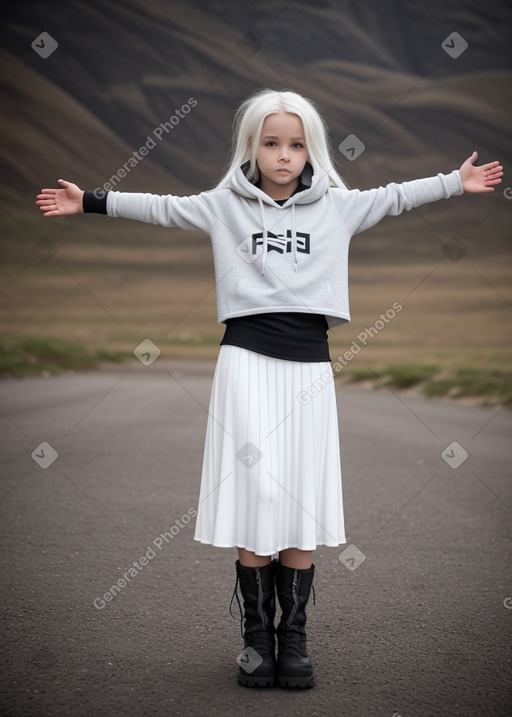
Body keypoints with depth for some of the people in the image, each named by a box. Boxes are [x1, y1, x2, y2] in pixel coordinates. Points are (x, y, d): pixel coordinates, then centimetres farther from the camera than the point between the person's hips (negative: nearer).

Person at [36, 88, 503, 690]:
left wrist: (457, 182, 13)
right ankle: (257, 635, 8)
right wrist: (89, 202, 5)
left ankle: (294, 638, 12)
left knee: (302, 501, 2)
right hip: (247, 359, -1)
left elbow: (394, 197, 15)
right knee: (253, 495, -4)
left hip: (308, 364, 1)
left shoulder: (335, 206, 10)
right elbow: (162, 208, 8)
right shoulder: (225, 205, 8)